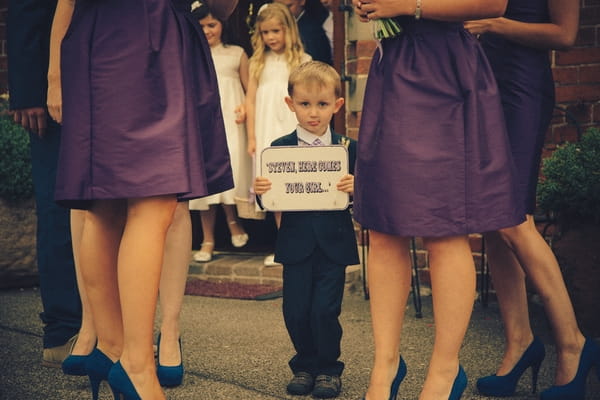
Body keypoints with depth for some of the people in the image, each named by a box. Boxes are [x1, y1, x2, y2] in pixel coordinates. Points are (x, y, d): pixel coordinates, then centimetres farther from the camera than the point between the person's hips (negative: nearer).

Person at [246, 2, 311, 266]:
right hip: (267, 132, 3)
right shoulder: (258, 63, 10)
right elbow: (251, 100, 9)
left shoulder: (301, 60, 3)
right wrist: (251, 137, 4)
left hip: (293, 131, -3)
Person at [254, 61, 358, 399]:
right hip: (296, 242, 1)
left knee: (325, 310, -4)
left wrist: (356, 187, -22)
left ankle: (329, 368, 18)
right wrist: (260, 191, -18)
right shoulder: (280, 148, 3)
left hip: (333, 242, -1)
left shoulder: (348, 148, 1)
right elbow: (270, 198, 3)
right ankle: (305, 365, 26)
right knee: (295, 311, 3)